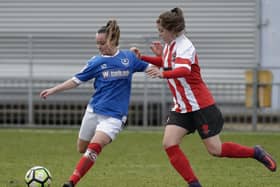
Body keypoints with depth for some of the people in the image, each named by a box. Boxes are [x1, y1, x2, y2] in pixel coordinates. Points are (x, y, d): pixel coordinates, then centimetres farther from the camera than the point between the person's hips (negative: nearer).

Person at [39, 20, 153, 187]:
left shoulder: (129, 57, 2)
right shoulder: (97, 62, 3)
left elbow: (150, 69, 12)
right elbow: (76, 81, 6)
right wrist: (53, 90, 0)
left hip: (114, 116, -3)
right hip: (94, 111, 3)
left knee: (94, 147, -23)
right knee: (82, 148, 8)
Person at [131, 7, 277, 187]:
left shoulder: (184, 46, -20)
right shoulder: (169, 45, 6)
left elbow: (184, 70, -39)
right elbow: (166, 63, 28)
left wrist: (163, 74, -56)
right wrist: (141, 57, 13)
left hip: (201, 105, -8)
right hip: (182, 108, 8)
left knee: (215, 149, -3)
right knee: (169, 144, -8)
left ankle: (256, 152, 19)